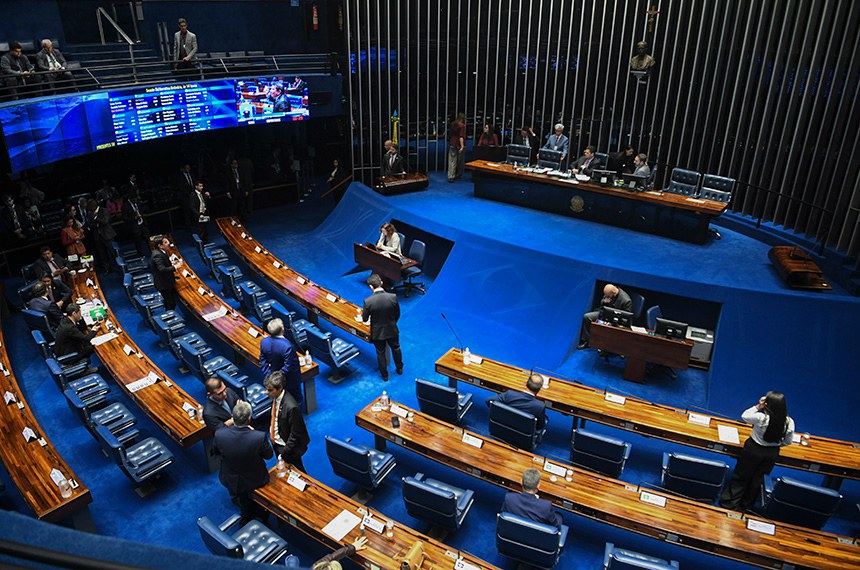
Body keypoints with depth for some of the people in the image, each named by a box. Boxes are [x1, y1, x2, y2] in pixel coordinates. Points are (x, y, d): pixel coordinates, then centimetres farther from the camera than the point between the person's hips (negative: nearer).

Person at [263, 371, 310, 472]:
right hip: (276, 442, 8)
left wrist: (283, 453, -19)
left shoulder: (291, 407, -35)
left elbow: (294, 435, -25)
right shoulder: (275, 396, -11)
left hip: (287, 446, -7)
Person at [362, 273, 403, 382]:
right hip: (392, 330, 2)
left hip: (377, 333, -2)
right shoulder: (393, 297, -21)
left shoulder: (368, 301, -27)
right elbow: (397, 314, -6)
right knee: (396, 348, 29)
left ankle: (385, 375, 38)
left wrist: (363, 312, 10)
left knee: (381, 353, 21)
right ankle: (399, 368, 50)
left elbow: (365, 319, -13)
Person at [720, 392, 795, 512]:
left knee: (741, 477, 15)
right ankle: (746, 505, 39)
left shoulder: (761, 418, -30)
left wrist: (758, 406, -14)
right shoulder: (789, 422, -18)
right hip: (773, 453, 4)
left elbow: (744, 416, -10)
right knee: (758, 479, 22)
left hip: (754, 449, -4)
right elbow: (787, 442, -3)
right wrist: (775, 445, 13)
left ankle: (730, 503, 27)